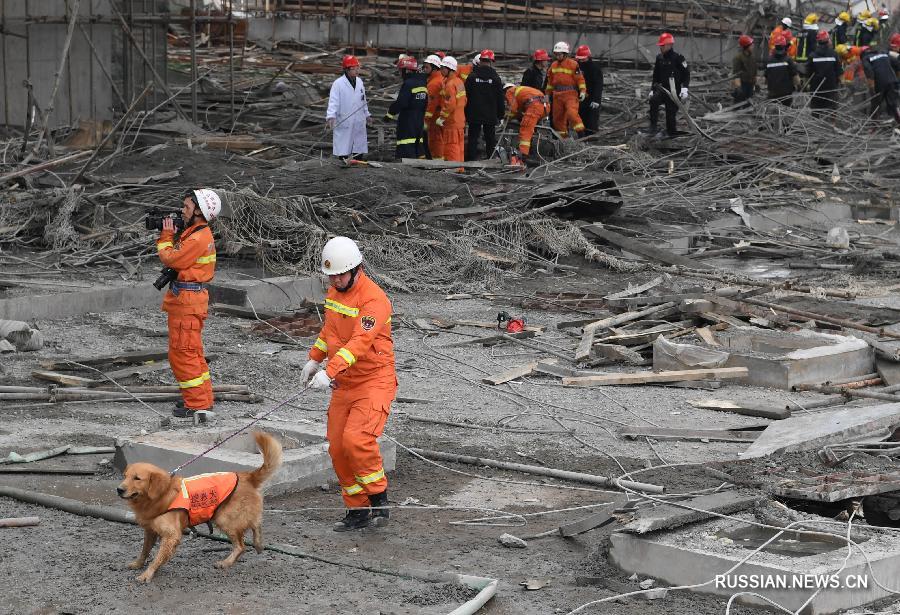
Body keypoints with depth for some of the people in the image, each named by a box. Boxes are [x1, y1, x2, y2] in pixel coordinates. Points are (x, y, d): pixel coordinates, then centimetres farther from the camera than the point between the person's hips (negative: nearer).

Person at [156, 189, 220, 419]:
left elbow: (170, 259, -16)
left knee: (182, 352, -6)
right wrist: (169, 235, 6)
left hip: (187, 300, -11)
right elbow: (178, 255, 15)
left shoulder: (198, 238, -20)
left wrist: (166, 235, -4)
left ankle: (197, 404, -3)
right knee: (193, 352, 18)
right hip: (187, 298, 11)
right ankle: (203, 398, 27)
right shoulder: (199, 233, 13)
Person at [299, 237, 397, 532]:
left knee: (356, 438, -24)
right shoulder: (334, 291, 7)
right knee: (337, 448, 5)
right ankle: (358, 510, 18)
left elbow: (360, 342, -34)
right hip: (344, 383, 8)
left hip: (374, 381, -8)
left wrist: (329, 372, -43)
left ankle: (379, 501, -7)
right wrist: (314, 358, 22)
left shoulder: (374, 300, -21)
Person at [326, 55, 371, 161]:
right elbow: (333, 101, -18)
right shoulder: (338, 83, -12)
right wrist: (331, 116, -31)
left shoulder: (359, 81, 9)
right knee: (343, 152, -3)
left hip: (359, 123, 6)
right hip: (344, 123, -6)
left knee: (359, 149, 11)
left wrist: (366, 114, 26)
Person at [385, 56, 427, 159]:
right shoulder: (422, 84, 12)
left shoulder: (408, 84, -16)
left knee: (406, 153, -12)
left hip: (407, 123, -9)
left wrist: (390, 113, -5)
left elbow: (401, 103, -20)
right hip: (419, 123, 9)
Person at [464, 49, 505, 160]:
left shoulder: (472, 76, -3)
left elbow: (466, 97, -1)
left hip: (474, 114, 0)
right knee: (490, 139, 8)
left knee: (473, 139, 4)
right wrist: (500, 115, 8)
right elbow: (500, 98, 0)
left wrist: (465, 113, 6)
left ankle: (472, 159, 1)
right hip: (491, 116, 0)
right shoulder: (495, 77, -3)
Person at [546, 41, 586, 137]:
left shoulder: (573, 64, -7)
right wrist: (548, 93, 22)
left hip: (570, 94, -6)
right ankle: (562, 136, 17)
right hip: (557, 95, 7)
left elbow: (580, 78, -7)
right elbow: (550, 81, 21)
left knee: (572, 113, -23)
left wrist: (583, 91, -14)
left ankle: (581, 132, -17)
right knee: (558, 117, 7)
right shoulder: (553, 65, 13)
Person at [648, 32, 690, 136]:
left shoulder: (678, 58, -8)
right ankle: (653, 125, -20)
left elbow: (687, 74, -7)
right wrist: (652, 89, 19)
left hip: (674, 92, -4)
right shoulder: (659, 58, 10)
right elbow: (656, 76, 21)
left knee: (671, 114, -2)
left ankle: (671, 134, 12)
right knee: (653, 100, -26)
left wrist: (684, 88, -17)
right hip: (663, 89, 4)